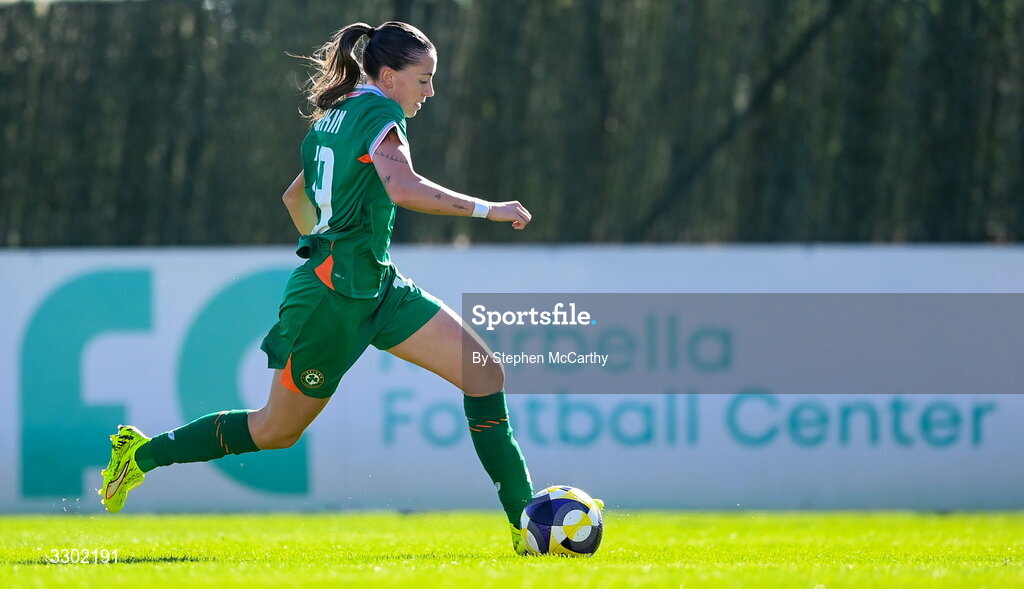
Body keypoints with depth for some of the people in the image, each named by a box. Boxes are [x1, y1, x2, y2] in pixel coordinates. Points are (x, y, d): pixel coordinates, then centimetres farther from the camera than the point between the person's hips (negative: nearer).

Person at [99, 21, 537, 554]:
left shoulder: (334, 116, 14)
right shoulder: (378, 114, -14)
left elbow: (294, 197, 26)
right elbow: (404, 189, -32)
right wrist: (486, 209, -25)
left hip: (377, 289, 9)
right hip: (333, 298, -9)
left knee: (484, 374, -5)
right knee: (277, 429, 6)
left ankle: (525, 522, -7)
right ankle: (143, 453, 25)